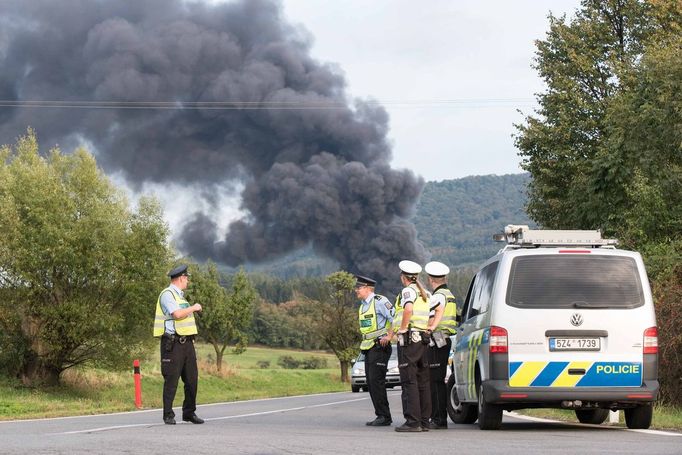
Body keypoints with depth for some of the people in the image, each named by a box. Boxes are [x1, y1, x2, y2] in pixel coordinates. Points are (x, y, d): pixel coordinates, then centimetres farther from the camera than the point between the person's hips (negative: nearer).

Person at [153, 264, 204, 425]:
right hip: (173, 343, -9)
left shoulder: (179, 295, 22)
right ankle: (168, 416, -2)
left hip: (186, 342, 9)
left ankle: (189, 413, 14)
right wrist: (193, 308, -9)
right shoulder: (167, 294, -8)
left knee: (192, 379, 6)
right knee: (171, 380, -6)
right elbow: (177, 314, -21)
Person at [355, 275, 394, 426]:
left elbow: (395, 318, -16)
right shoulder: (363, 306, 18)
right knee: (371, 383, 7)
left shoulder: (379, 301, -11)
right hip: (368, 348, 10)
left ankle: (384, 417, -12)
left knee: (376, 381, -13)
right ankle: (380, 415, 11)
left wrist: (389, 336, -16)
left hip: (380, 346, -10)